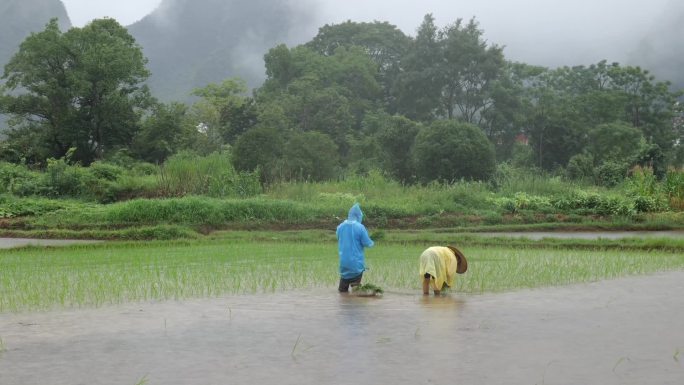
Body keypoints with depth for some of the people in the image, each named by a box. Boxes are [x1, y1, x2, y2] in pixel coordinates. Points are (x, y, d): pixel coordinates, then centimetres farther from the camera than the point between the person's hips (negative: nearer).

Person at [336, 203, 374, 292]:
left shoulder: (340, 227, 1)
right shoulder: (360, 227, -13)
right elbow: (367, 243, -8)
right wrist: (371, 243, 14)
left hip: (343, 261, 4)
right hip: (356, 262, -4)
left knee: (343, 289, 12)